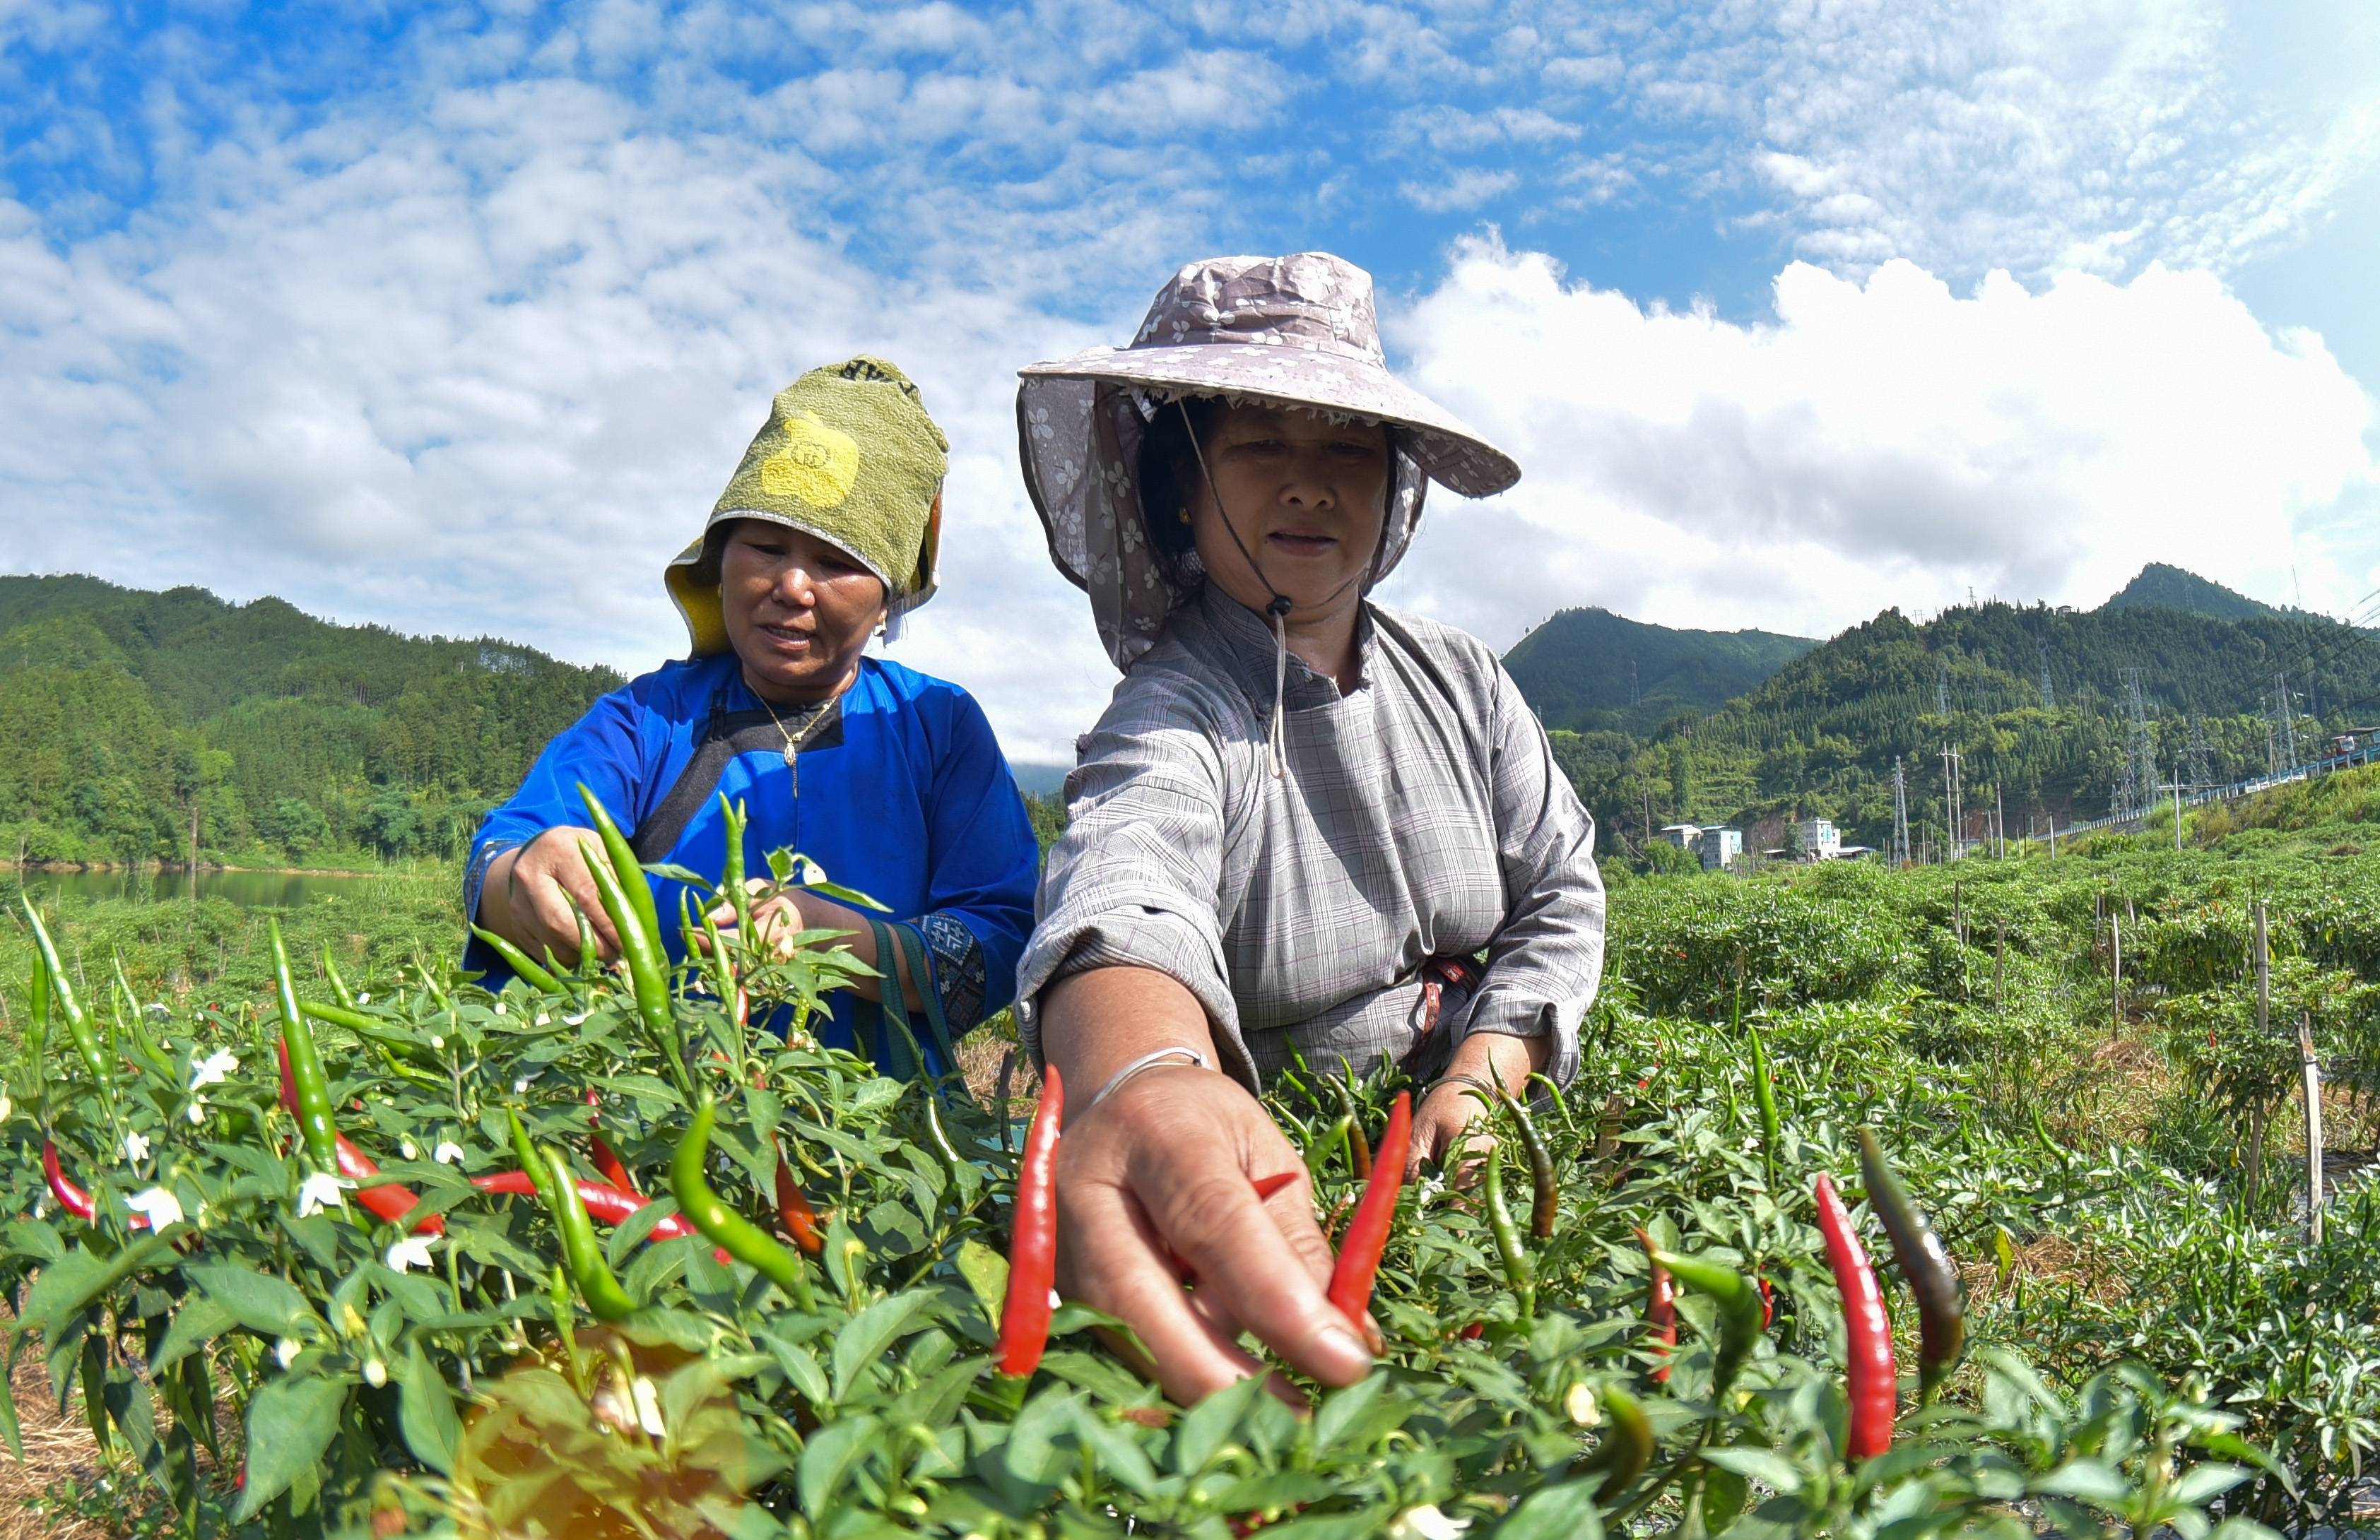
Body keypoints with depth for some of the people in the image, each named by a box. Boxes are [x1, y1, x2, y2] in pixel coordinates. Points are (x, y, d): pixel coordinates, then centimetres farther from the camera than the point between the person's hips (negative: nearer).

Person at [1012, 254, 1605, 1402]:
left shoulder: (1463, 680, 4)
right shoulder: (1167, 719, -15)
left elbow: (1561, 894, 7)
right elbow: (1125, 898, -37)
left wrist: (1479, 1081, -11)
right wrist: (1148, 1083, -60)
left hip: (1479, 1147, 2)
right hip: (1280, 1171, -2)